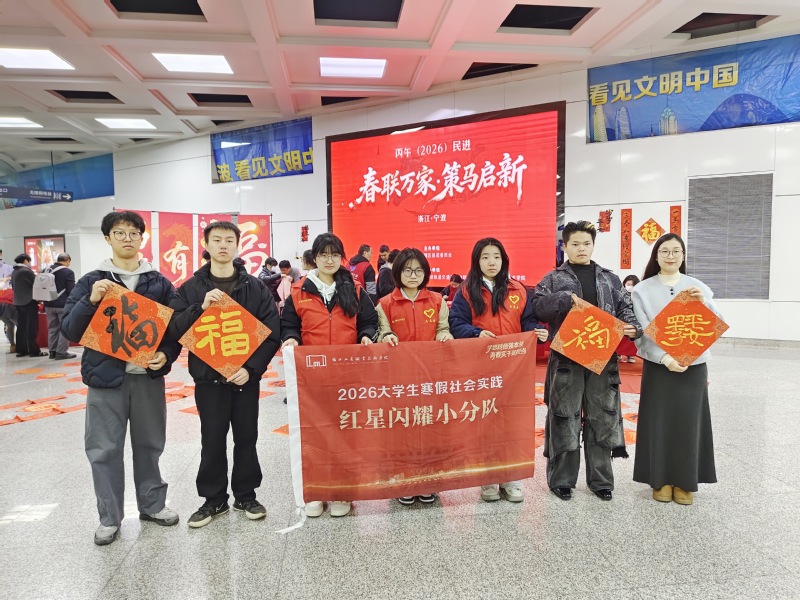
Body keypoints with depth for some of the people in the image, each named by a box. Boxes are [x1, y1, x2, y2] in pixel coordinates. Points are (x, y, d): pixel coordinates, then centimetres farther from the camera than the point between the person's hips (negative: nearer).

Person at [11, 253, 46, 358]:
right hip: (29, 302, -9)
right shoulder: (26, 271, -15)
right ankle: (34, 350, -4)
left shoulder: (14, 272, 12)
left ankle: (21, 350, 13)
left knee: (21, 327, 10)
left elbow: (13, 287, 21)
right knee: (32, 327, -5)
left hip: (18, 302, 9)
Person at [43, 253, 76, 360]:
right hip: (63, 304, -7)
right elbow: (71, 290, -14)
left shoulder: (47, 270, 8)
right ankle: (61, 352, -1)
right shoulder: (68, 272, -13)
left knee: (52, 327, 13)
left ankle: (52, 351, 17)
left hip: (49, 304, 7)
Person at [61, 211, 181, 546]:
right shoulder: (92, 282, 1)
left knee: (149, 445, 13)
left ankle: (152, 505, 30)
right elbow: (69, 330, -3)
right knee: (104, 450, 6)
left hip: (149, 377, 1)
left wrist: (167, 355, -11)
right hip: (106, 378, -1)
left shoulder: (159, 283, 5)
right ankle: (110, 518, 21)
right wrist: (91, 301, -20)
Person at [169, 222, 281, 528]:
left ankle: (246, 495, 28)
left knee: (246, 438, 11)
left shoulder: (255, 287, 0)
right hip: (208, 378, 0)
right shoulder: (191, 289, 3)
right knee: (212, 441, 10)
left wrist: (251, 368, -14)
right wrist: (201, 308, -20)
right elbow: (173, 329, -5)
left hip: (245, 377, 0)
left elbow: (272, 332, -4)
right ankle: (214, 498, 27)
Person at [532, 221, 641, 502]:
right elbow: (538, 306, -7)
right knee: (564, 418, 2)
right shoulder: (554, 278, 5)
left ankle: (600, 479, 24)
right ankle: (561, 479, 16)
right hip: (566, 359, -3)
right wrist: (567, 297, -18)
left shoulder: (609, 278, 14)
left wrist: (632, 327, -8)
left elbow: (625, 308, 12)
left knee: (602, 418, 9)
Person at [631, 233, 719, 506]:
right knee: (659, 422, 3)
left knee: (688, 421, 5)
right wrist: (664, 357, -20)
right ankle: (661, 480, 17)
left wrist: (705, 303, -18)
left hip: (693, 365, 2)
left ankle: (685, 482, 19)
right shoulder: (643, 289, 0)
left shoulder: (698, 287, 6)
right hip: (658, 365, -1)